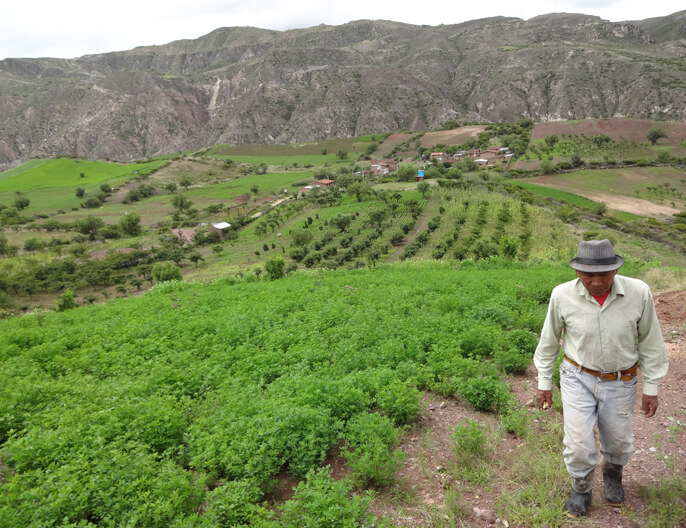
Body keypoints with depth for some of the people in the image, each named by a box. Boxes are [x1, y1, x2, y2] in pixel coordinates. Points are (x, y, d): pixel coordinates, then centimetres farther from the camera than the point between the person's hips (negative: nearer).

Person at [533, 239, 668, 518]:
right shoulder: (562, 295, -20)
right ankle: (581, 488, 31)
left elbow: (650, 343, -6)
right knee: (578, 444, -1)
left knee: (618, 442, 19)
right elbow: (549, 342, -5)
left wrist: (651, 388, 0)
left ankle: (612, 473, 54)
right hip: (578, 378, -1)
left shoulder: (639, 293, -20)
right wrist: (544, 383, 2)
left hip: (620, 382, 1)